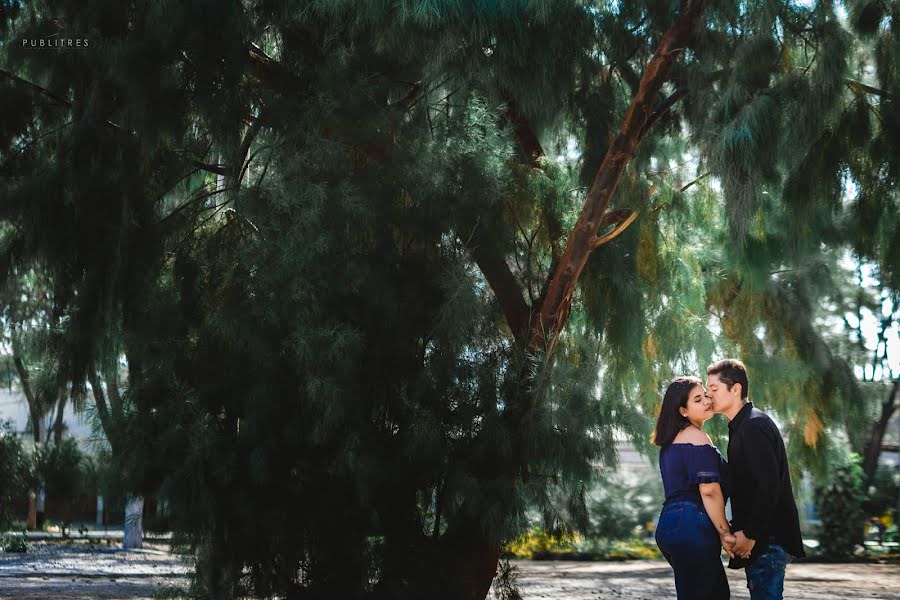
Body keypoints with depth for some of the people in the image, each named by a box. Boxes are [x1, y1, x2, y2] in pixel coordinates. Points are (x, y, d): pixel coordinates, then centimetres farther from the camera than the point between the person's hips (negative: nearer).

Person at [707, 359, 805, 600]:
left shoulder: (754, 426, -15)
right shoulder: (742, 426, 17)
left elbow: (769, 487, -22)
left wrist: (749, 535, -17)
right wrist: (739, 529, 11)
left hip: (767, 540, -10)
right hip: (760, 539, 10)